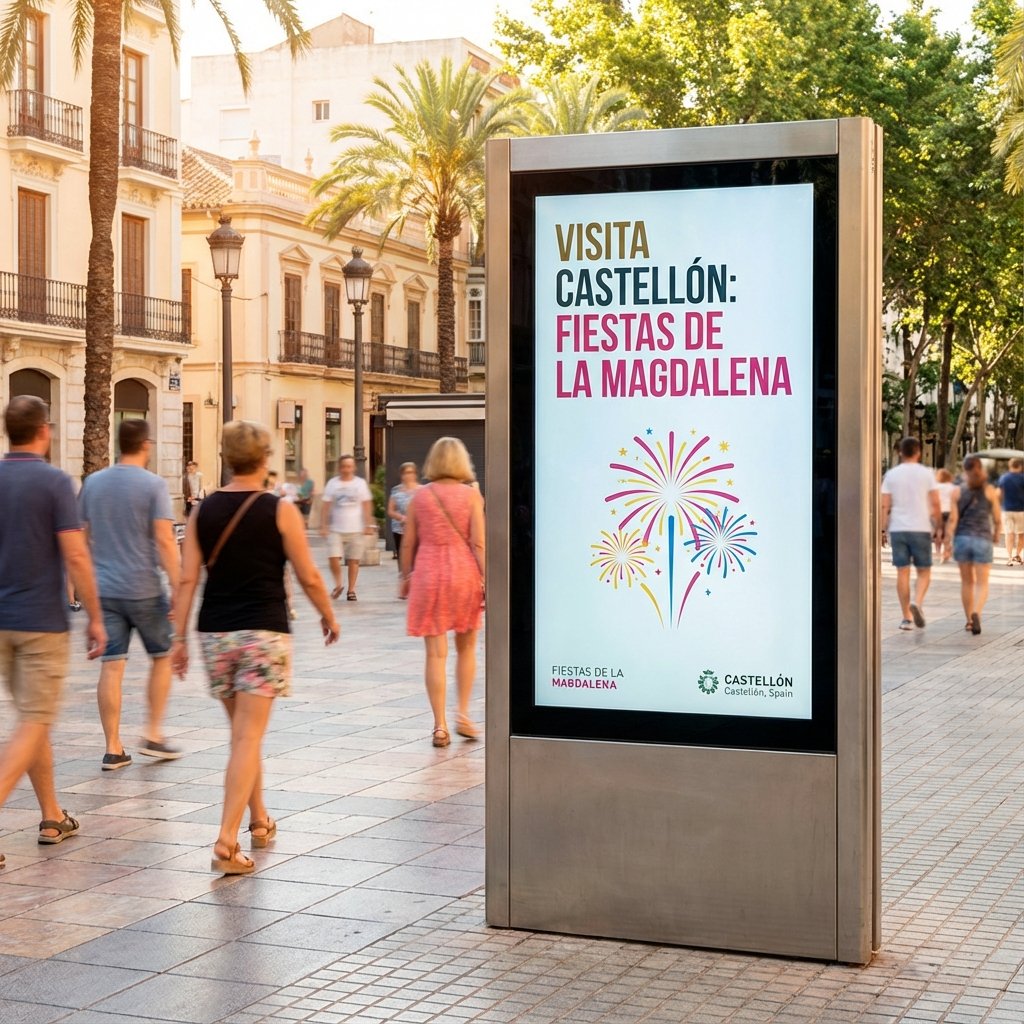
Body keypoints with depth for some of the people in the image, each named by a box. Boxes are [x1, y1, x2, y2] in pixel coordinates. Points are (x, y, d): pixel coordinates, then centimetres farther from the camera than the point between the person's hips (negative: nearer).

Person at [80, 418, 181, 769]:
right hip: (144, 589, -4)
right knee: (162, 658, 14)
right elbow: (164, 540, -16)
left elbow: (82, 536, 12)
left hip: (104, 589, 4)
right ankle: (152, 736, 13)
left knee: (112, 667, 4)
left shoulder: (93, 483, 7)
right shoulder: (153, 485, -8)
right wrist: (178, 588, -15)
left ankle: (113, 749, 4)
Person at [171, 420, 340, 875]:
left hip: (215, 632, 4)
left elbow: (187, 579, 1)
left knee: (243, 731, 20)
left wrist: (179, 637, 5)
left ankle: (259, 820, 32)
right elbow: (309, 577, -3)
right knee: (248, 737, -5)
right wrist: (329, 617, 14)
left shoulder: (204, 512, 5)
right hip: (263, 631, -4)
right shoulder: (280, 511, -5)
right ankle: (226, 842, -12)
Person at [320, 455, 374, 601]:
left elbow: (367, 506, 4)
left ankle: (351, 590, 14)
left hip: (356, 529, 0)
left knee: (353, 561, 4)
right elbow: (326, 507, 5)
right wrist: (323, 526, -2)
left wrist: (368, 525, -3)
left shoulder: (360, 483, 4)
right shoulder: (332, 483, 4)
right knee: (333, 558, -11)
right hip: (336, 529, 0)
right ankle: (338, 585, 11)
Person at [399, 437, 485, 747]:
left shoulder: (420, 496, 2)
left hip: (428, 574, 1)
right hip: (464, 572, -1)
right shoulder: (470, 495, -3)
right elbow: (478, 542, -8)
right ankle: (463, 715, 12)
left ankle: (440, 726, 2)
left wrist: (406, 576, 18)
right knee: (466, 647, 18)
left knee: (436, 653, 2)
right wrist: (486, 580, -6)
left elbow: (408, 543, 6)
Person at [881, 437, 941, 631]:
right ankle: (917, 603, -19)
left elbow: (884, 506, 1)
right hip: (921, 528, -2)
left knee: (902, 572, 6)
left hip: (897, 529, 2)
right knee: (924, 572, 7)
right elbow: (935, 505, -2)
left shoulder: (891, 475, 4)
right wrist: (938, 527, 7)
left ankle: (907, 617, 6)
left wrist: (883, 530, 6)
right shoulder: (926, 473, -1)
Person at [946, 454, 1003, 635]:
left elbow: (953, 519, -6)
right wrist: (996, 535, 20)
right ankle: (976, 613, -26)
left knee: (967, 582, 15)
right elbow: (997, 520, 3)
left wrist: (948, 540, -2)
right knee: (982, 584, 0)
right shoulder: (990, 491, 0)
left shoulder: (958, 491, 1)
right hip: (983, 540, -2)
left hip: (962, 538, 2)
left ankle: (969, 620, 20)